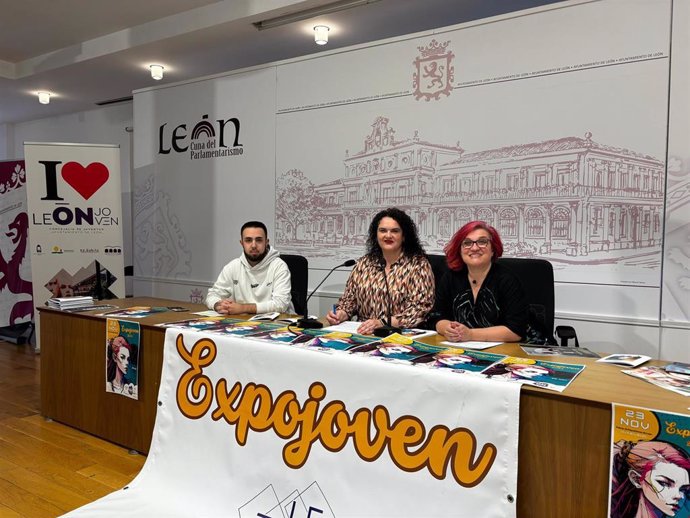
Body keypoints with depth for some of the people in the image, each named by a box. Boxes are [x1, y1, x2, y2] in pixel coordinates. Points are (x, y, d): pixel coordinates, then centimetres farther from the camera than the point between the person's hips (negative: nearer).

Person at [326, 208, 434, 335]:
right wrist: (341, 314, -7)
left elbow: (421, 308, -11)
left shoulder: (418, 265, -3)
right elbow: (349, 299, 15)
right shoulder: (364, 263, 10)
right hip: (364, 334, 3)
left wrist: (383, 323, -22)